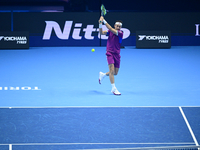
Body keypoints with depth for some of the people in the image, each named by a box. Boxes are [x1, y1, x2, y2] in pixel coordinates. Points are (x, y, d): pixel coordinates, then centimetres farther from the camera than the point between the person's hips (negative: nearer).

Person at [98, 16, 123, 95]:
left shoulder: (120, 33, -6)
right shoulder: (110, 32, 2)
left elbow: (111, 29, -17)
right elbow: (102, 32, -7)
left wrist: (104, 21, -19)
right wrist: (100, 24, -21)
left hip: (117, 54, 2)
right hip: (110, 53, -2)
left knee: (115, 73, 10)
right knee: (112, 70, -17)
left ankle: (103, 75, 39)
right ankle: (114, 88, -14)